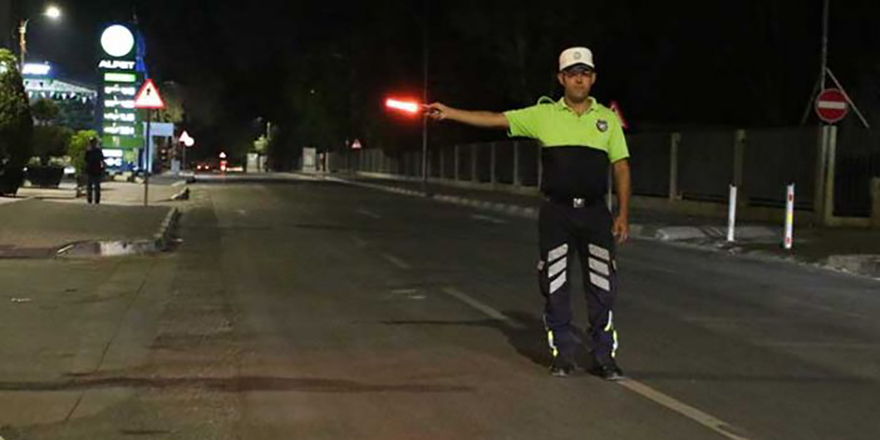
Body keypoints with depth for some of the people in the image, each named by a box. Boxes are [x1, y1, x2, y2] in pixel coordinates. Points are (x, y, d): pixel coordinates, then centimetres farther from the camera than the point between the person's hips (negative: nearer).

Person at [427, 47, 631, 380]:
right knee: (555, 287, 4)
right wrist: (449, 113, -8)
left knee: (602, 287, 0)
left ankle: (604, 357, 10)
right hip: (556, 212, 0)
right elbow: (495, 120, 0)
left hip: (595, 212, 0)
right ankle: (563, 355, 16)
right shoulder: (544, 115, 3)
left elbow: (621, 167, 6)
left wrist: (623, 214, -1)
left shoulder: (607, 118, 5)